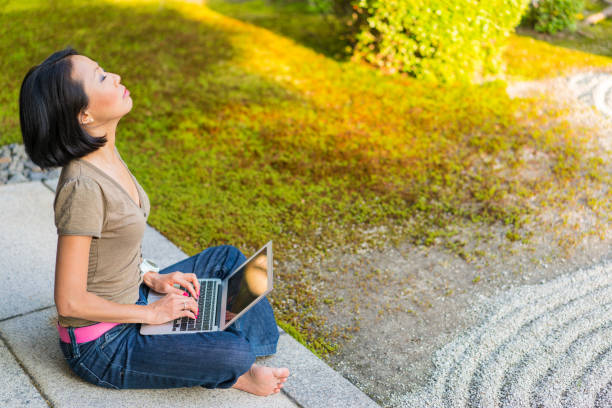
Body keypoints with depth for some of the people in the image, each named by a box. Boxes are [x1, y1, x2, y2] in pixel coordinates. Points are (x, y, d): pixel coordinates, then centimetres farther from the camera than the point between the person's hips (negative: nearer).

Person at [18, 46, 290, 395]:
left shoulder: (106, 152, -2)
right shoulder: (82, 187, -30)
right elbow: (70, 302, -25)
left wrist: (153, 279, 1)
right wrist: (152, 313, -15)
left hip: (130, 298, 9)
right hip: (101, 347, -9)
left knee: (227, 257, 14)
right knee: (234, 354, -21)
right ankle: (231, 374, 13)